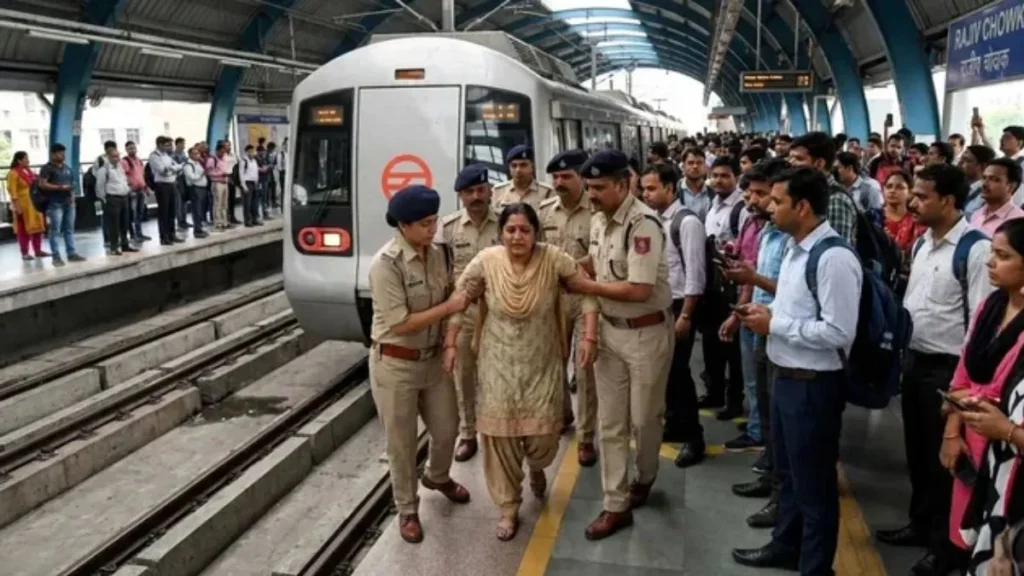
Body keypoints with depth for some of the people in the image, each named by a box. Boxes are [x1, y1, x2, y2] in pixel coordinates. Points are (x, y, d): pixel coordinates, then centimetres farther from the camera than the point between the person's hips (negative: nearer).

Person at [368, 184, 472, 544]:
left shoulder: (436, 255, -1)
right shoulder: (386, 264, -22)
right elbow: (399, 324, -24)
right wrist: (449, 307, -22)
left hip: (433, 359, 6)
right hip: (395, 365, -6)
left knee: (447, 430, 18)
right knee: (402, 443, 10)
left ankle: (437, 478, 50)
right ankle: (407, 510, 32)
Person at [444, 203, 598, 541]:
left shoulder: (553, 259, -14)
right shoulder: (486, 261, -12)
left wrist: (589, 336, -12)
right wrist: (450, 343, -5)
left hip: (542, 365, 0)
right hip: (499, 365, 1)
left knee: (543, 437, 3)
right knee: (500, 435, 4)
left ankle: (536, 468, 42)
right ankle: (508, 508, 25)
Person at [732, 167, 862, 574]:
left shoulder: (834, 257, -23)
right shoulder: (795, 247, 7)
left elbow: (838, 332, -26)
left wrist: (774, 324, -19)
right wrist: (768, 310, 0)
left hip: (814, 385, -9)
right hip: (785, 377, 10)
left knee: (814, 483, 10)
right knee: (788, 473, 25)